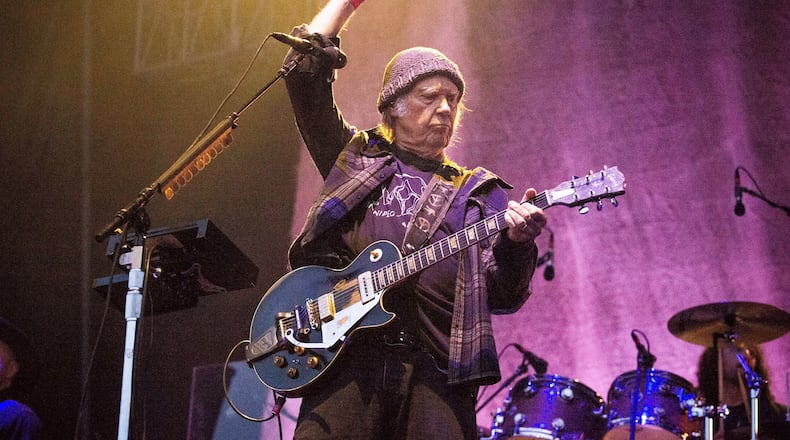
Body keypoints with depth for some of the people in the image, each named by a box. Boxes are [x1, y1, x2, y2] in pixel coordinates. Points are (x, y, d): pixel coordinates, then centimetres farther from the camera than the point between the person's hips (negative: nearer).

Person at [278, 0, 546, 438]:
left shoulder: (478, 192, 19)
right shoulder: (354, 157, 19)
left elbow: (503, 298, 9)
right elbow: (304, 72, 10)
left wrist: (516, 243, -11)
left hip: (437, 369, 1)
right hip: (347, 356, -1)